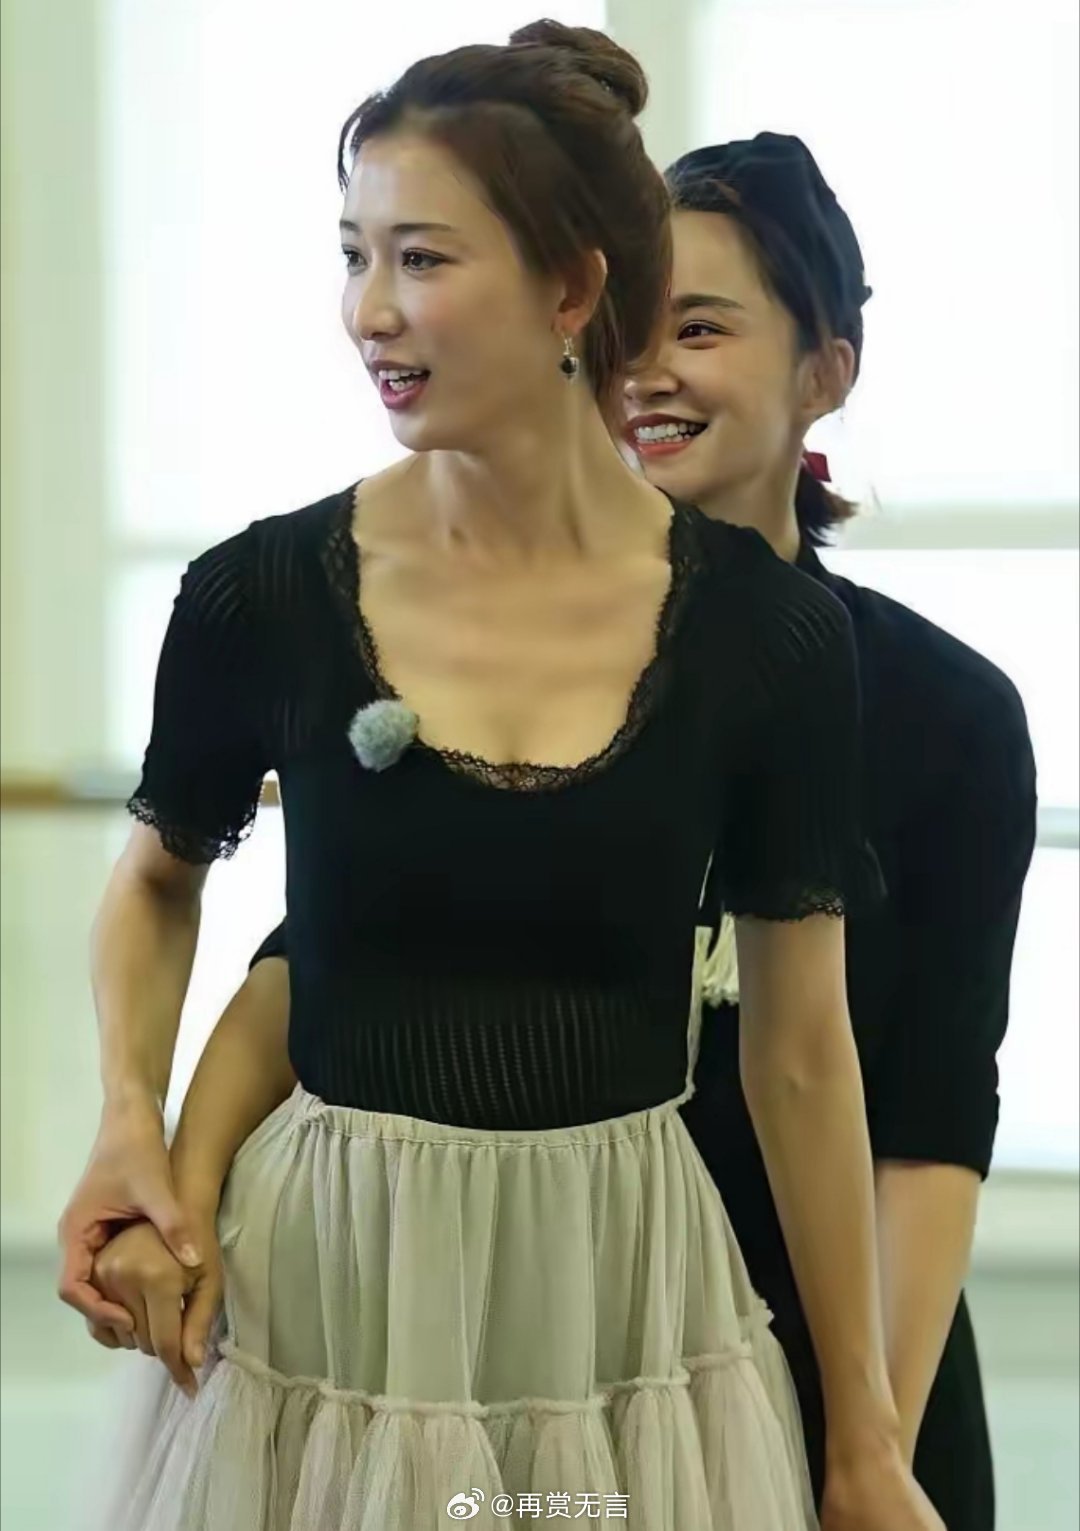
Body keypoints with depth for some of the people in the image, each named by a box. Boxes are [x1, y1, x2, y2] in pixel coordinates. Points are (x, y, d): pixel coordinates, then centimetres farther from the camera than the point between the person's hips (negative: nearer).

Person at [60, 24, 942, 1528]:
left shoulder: (765, 629, -7)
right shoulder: (262, 596, -6)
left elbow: (804, 1055, 0)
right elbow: (160, 880, 15)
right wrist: (132, 1118, -3)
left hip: (624, 1297, 0)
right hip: (331, 1303, 0)